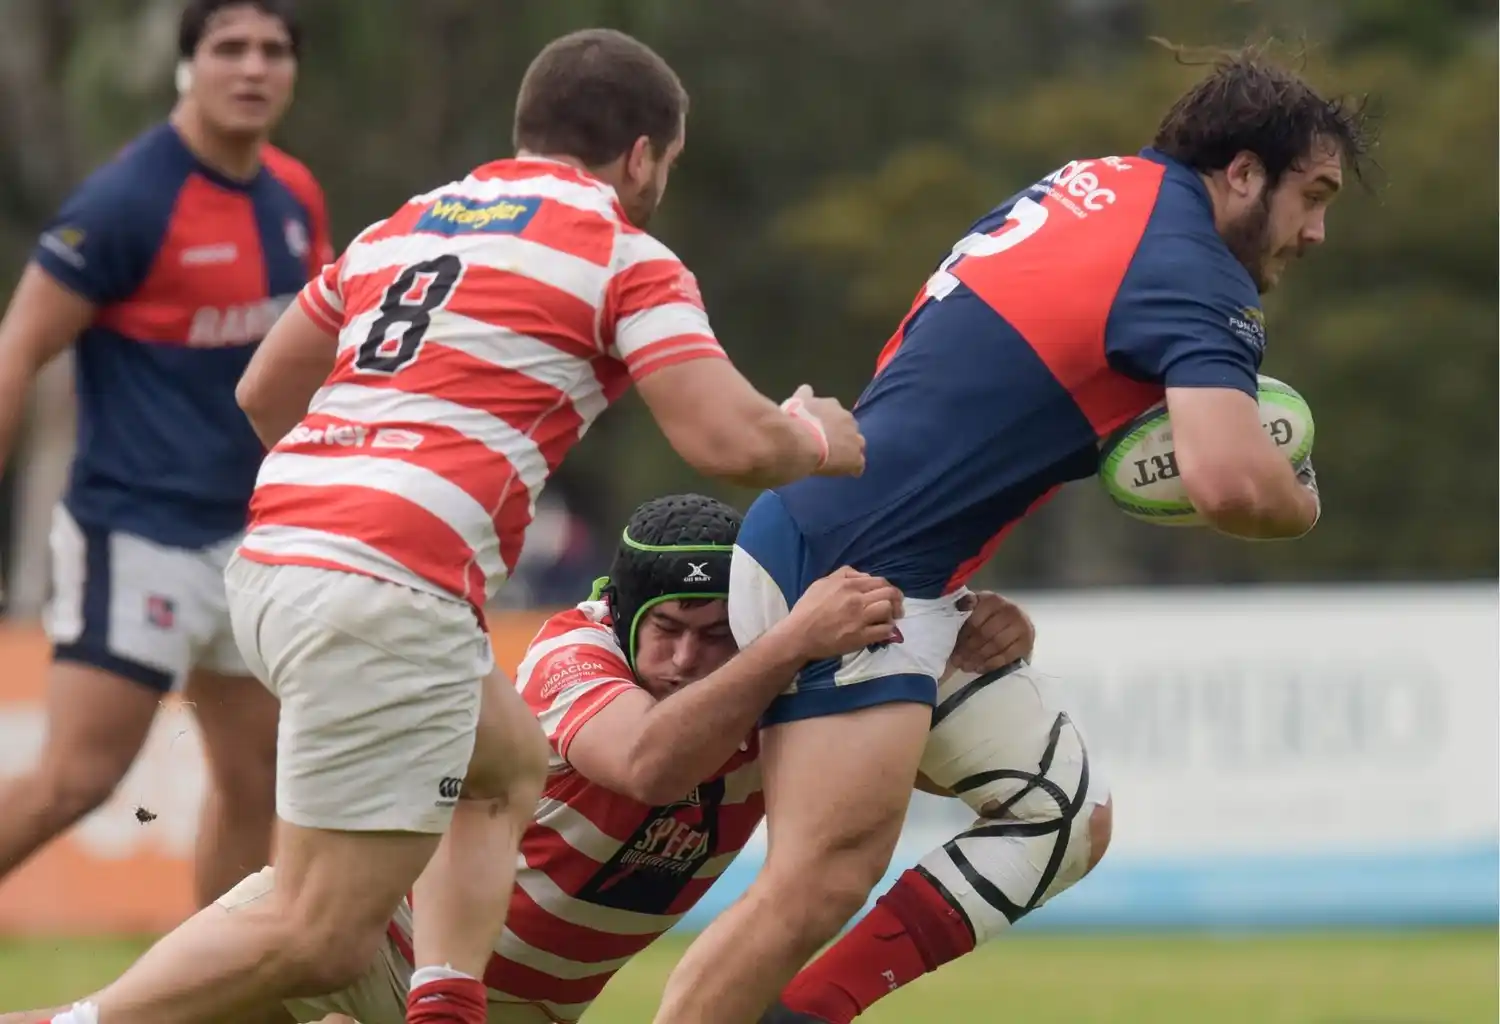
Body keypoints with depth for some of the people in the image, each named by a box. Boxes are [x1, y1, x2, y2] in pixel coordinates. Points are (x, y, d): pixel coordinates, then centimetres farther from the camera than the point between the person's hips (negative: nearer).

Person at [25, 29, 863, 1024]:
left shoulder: (404, 225, 22)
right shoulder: (626, 257, 3)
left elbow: (261, 394, 29)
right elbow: (731, 441, -6)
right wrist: (816, 438, 16)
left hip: (274, 556, 8)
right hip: (389, 596, -8)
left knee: (509, 764, 29)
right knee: (322, 939, -7)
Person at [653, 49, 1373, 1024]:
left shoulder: (1095, 181, 15)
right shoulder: (1193, 276, -13)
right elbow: (1232, 485, -27)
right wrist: (1303, 499, -3)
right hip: (855, 575, -10)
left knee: (1068, 821, 11)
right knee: (824, 886, -18)